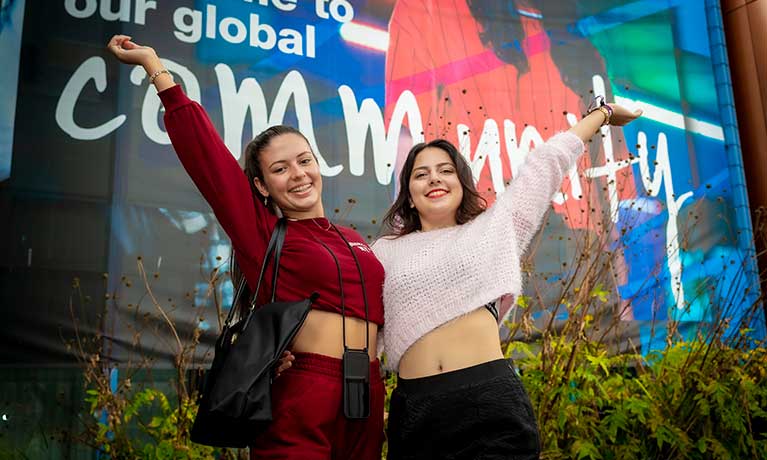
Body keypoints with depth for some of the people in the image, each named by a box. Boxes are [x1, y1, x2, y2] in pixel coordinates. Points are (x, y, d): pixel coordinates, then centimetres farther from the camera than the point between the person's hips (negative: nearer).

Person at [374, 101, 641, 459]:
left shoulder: (492, 228, 11)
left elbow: (547, 162, 19)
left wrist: (602, 112, 28)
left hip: (492, 399, -1)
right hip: (415, 407, 1)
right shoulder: (387, 251, 12)